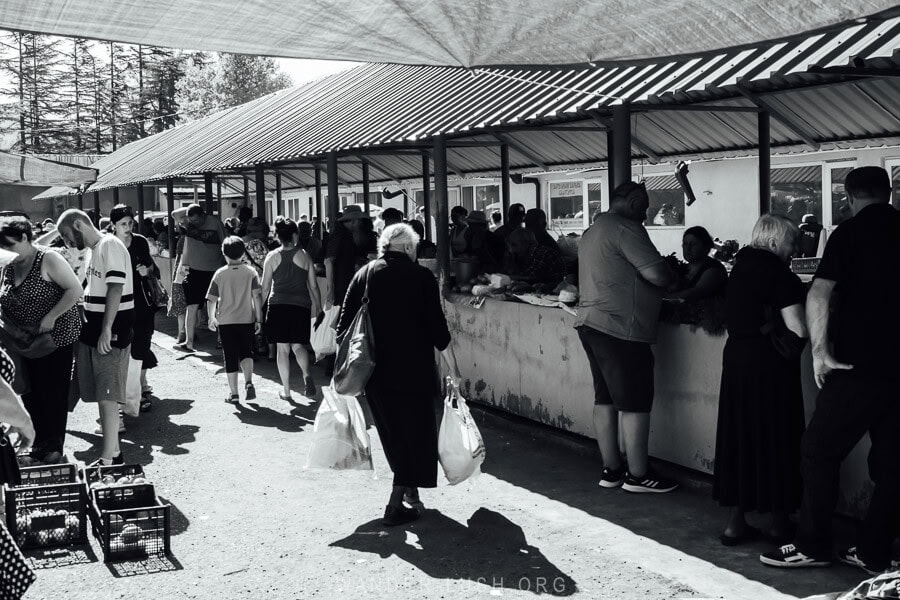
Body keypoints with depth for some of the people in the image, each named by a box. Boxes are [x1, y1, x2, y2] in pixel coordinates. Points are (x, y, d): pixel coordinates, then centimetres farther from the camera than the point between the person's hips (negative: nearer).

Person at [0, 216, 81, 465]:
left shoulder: (48, 259, -10)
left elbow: (75, 289, -15)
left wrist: (51, 317, -21)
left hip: (56, 337, -6)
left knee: (54, 393, 1)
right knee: (31, 394, 7)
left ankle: (54, 446, 13)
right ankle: (40, 445, 19)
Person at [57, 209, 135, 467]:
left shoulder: (110, 245, -12)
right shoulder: (95, 249, 16)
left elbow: (115, 289, -20)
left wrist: (106, 330, -23)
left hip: (110, 333, -9)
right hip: (93, 330, 9)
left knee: (107, 395, -7)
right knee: (101, 394, 11)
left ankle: (109, 457, -4)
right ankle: (113, 450, 20)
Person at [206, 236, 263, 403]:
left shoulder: (220, 274, -2)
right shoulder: (250, 272, -2)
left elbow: (211, 300, -2)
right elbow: (257, 296, -6)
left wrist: (212, 318, 10)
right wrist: (259, 319, -1)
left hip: (225, 321, 0)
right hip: (247, 320, 1)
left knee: (230, 357, 7)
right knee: (246, 352, 14)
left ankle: (233, 393, 9)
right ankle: (248, 382, -10)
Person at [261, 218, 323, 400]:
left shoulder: (272, 257, 0)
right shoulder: (304, 256, 2)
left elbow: (265, 288, 3)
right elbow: (313, 286, 5)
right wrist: (319, 308, 15)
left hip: (278, 305, 0)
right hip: (301, 305, 1)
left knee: (282, 349, 5)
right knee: (298, 345, 12)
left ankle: (286, 391, 6)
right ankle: (306, 375, -16)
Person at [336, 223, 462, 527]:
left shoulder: (364, 274, 5)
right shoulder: (421, 276, -6)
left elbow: (344, 325, 4)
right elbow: (437, 328, -8)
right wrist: (452, 368, 0)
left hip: (374, 372, 4)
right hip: (414, 370, -4)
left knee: (393, 435, 19)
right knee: (416, 433, 7)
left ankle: (408, 489, 34)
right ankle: (396, 506, 2)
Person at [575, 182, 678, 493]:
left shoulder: (593, 231, 19)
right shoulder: (625, 228, -12)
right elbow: (657, 274, -19)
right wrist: (673, 277, 3)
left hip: (591, 322, 10)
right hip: (619, 328, -10)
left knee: (605, 397, 13)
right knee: (635, 402, -2)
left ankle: (611, 469, 19)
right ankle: (638, 475, 5)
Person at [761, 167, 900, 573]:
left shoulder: (851, 232, -5)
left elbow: (819, 294, -17)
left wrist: (820, 351, -13)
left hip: (860, 364, -6)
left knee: (819, 451, 4)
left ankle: (812, 546, 8)